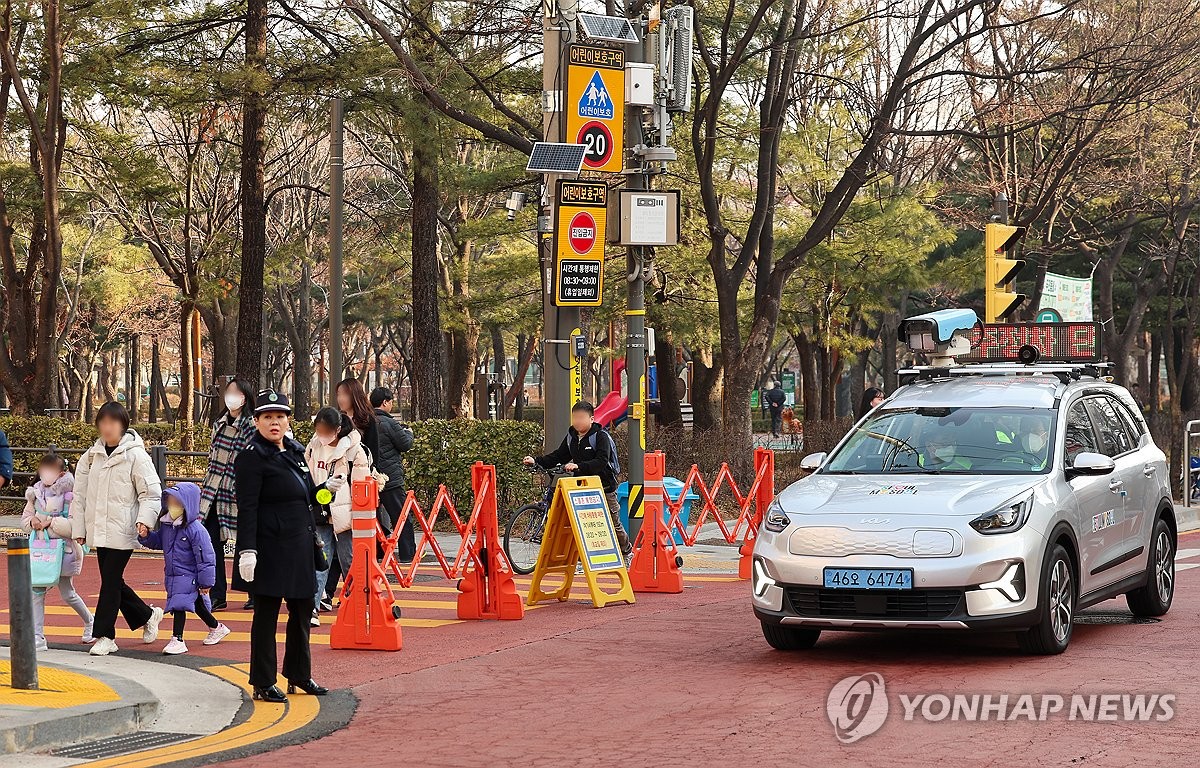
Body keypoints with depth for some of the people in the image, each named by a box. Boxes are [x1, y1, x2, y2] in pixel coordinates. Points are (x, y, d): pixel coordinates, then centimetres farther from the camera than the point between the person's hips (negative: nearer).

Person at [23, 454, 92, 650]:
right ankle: (37, 637, -2)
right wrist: (32, 522, -10)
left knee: (67, 594, 6)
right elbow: (25, 517, 12)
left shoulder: (71, 494, -12)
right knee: (37, 590, -4)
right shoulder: (36, 493, 5)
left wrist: (51, 522, -24)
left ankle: (89, 621, 33)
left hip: (64, 548, -5)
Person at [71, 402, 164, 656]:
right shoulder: (91, 456, 8)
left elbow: (151, 492, -8)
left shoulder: (135, 454, -8)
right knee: (112, 581, 11)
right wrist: (78, 528, 10)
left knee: (111, 581, -6)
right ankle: (147, 616, 31)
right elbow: (80, 495, 12)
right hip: (99, 530, 6)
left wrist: (145, 519, -21)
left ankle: (104, 635, 2)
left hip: (123, 531, -6)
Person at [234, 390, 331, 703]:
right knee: (267, 613, -1)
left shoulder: (295, 451, 14)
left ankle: (299, 676, 29)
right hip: (270, 547, -8)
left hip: (299, 547, 8)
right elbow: (247, 508, -17)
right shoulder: (252, 457, -11)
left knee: (302, 610, 15)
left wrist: (326, 489, 7)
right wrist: (247, 550, -23)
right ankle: (263, 684, 7)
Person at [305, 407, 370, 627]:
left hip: (345, 516, -4)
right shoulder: (313, 448, 8)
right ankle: (311, 608, -8)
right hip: (320, 515, 4)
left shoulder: (355, 450, -6)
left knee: (350, 563, 5)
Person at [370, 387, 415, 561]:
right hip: (390, 478, -6)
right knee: (402, 518, 2)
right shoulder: (389, 423, -12)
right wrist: (409, 433, 14)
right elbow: (405, 444, -9)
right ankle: (407, 554, 4)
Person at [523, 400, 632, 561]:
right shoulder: (571, 436, 7)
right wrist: (536, 461, -5)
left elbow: (601, 462, -27)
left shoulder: (601, 436, -14)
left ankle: (627, 552, 27)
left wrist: (579, 466, -40)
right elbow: (558, 456, 10)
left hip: (604, 488, -5)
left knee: (613, 524, 6)